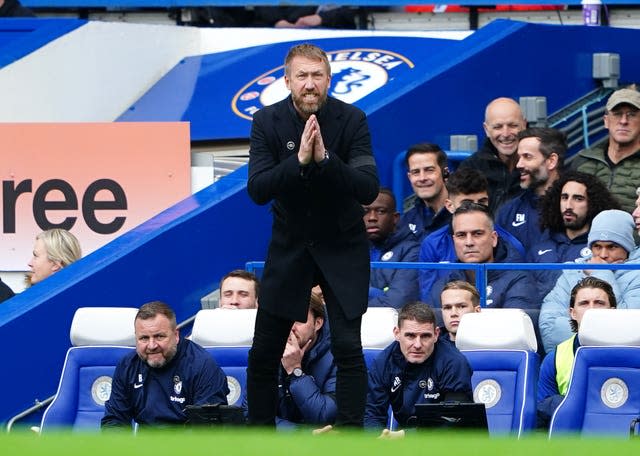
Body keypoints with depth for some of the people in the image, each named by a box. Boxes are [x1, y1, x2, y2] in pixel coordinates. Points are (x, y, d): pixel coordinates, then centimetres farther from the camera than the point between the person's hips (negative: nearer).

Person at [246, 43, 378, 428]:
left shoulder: (352, 120, -13)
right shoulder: (267, 121, -9)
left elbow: (368, 190, -21)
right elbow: (257, 190, -18)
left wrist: (325, 158, -34)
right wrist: (299, 160, -32)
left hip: (342, 248, -2)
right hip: (290, 246, 2)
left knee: (348, 348, -11)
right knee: (264, 352, 4)